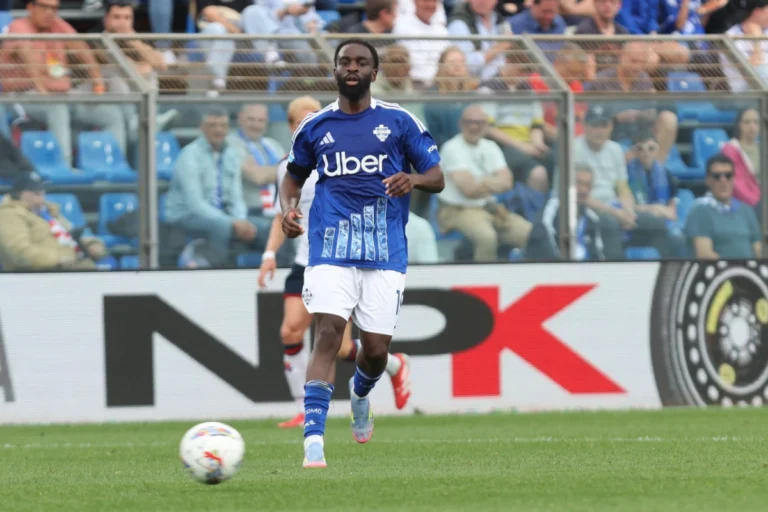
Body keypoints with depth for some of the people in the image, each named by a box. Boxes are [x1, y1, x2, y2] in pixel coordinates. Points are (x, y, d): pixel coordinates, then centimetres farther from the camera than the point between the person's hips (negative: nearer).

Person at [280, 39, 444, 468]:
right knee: (328, 333, -19)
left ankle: (361, 396, 40)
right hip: (331, 250, 0)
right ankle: (313, 442, -23)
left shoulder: (399, 122, 4)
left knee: (376, 349, 1)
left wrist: (413, 179, -18)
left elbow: (437, 179, 6)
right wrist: (288, 207, 1)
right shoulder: (315, 127, 9)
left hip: (386, 252, 0)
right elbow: (295, 175, 23)